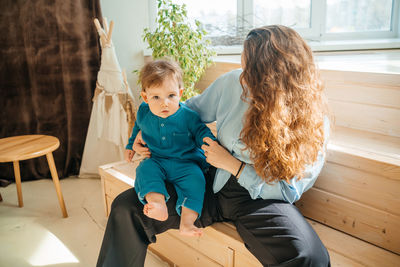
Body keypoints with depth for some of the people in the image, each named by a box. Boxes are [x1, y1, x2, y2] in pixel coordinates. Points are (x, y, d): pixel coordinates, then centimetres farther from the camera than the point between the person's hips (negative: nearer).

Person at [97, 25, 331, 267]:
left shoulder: (313, 120, -15)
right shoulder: (233, 82, -8)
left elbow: (288, 191, -13)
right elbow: (196, 108, 12)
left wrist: (232, 165, -16)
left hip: (259, 199, -3)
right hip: (212, 183, 4)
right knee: (126, 208, -6)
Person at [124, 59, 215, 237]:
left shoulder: (188, 116, -8)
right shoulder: (143, 113, 2)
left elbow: (201, 131, 2)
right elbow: (137, 129, 23)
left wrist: (208, 140, -20)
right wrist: (131, 146, 29)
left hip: (186, 163, -2)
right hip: (157, 161, 3)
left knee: (195, 178, -30)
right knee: (145, 169, -28)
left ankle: (187, 222, -35)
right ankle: (158, 205, -50)